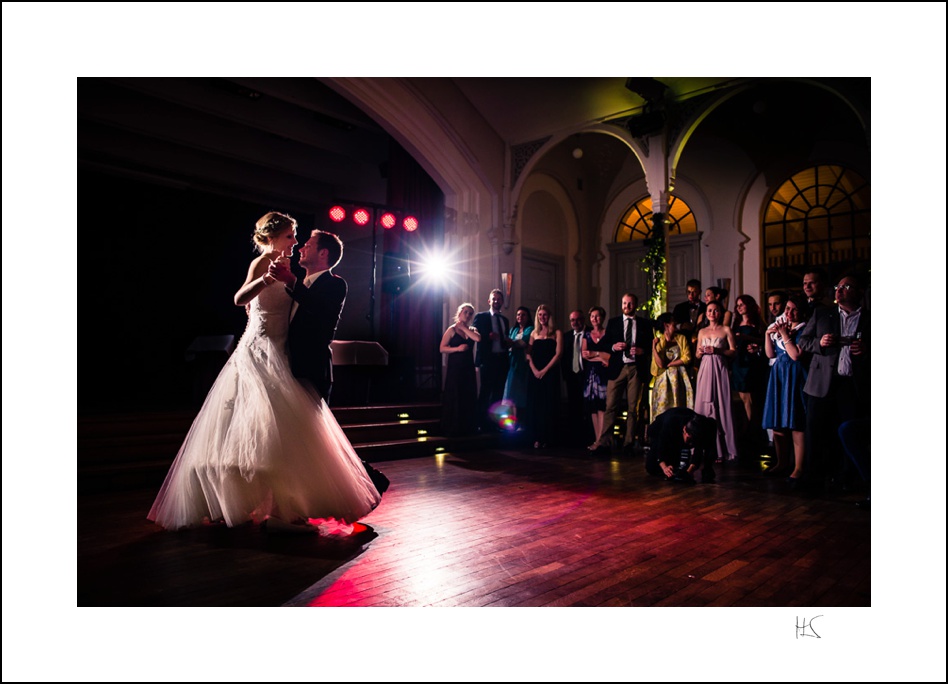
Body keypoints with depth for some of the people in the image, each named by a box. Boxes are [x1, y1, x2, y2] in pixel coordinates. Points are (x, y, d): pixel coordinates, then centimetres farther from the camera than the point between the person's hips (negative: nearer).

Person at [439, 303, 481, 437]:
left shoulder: (472, 330, 11)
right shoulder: (452, 329, -2)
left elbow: (478, 338, -12)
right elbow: (442, 348, -8)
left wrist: (464, 328, -7)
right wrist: (457, 348, -20)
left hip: (468, 368, 5)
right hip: (455, 367, -5)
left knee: (469, 397, 5)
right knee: (454, 397, -2)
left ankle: (466, 427, 15)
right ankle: (453, 429, 7)